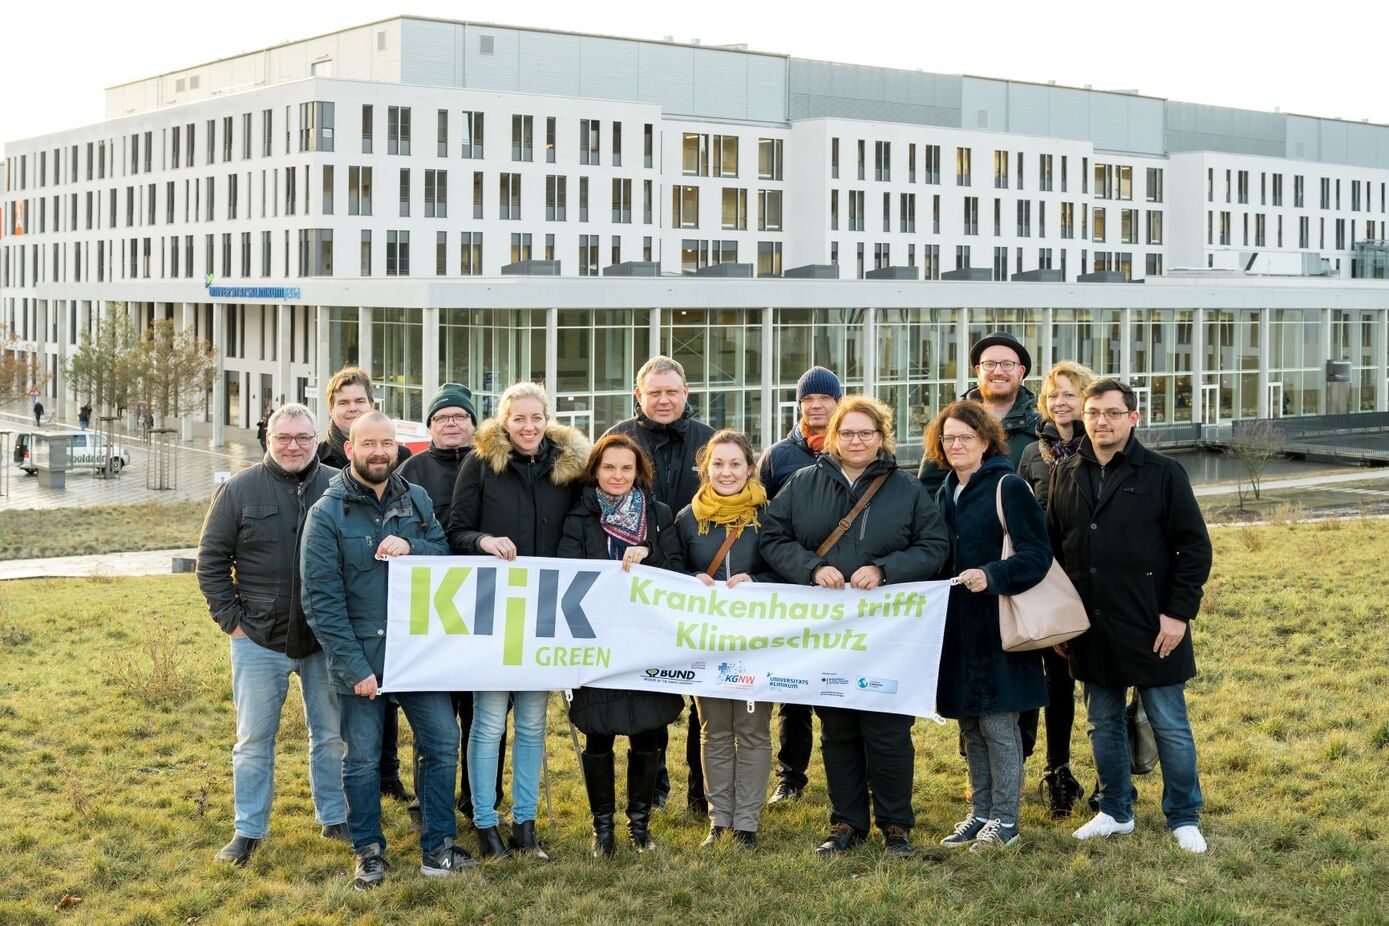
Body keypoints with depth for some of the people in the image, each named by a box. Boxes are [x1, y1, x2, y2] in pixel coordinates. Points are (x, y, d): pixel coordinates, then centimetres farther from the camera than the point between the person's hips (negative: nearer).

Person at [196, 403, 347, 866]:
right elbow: (211, 558, 1)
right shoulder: (239, 490, -4)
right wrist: (230, 616, -5)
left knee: (333, 735, 12)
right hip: (259, 639, -1)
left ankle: (335, 817, 28)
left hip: (326, 639, 1)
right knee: (254, 739, 7)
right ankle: (248, 830, 18)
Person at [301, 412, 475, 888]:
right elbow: (321, 599, -10)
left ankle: (438, 848, 18)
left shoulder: (418, 500, 4)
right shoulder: (327, 513, -7)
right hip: (360, 656, -3)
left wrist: (411, 548, -18)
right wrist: (354, 666, -15)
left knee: (443, 743, 5)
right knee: (362, 759, 6)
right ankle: (369, 853, 22)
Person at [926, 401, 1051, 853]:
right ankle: (980, 813, 23)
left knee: (997, 721, -3)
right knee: (969, 722, 12)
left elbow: (1037, 555, -14)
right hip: (957, 624, 7)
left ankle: (1005, 819, 7)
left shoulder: (1009, 488, -9)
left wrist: (992, 575, -28)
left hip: (997, 624, -7)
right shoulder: (946, 493, 13)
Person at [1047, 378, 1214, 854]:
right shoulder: (1066, 475, 8)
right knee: (1103, 723, 13)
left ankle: (1184, 818, 15)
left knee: (1170, 725, 3)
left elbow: (1195, 546, -5)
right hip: (1091, 627, 4)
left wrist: (1179, 612, -11)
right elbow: (1052, 546, 13)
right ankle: (1115, 811, 27)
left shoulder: (1163, 473, -4)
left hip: (1151, 627, -4)